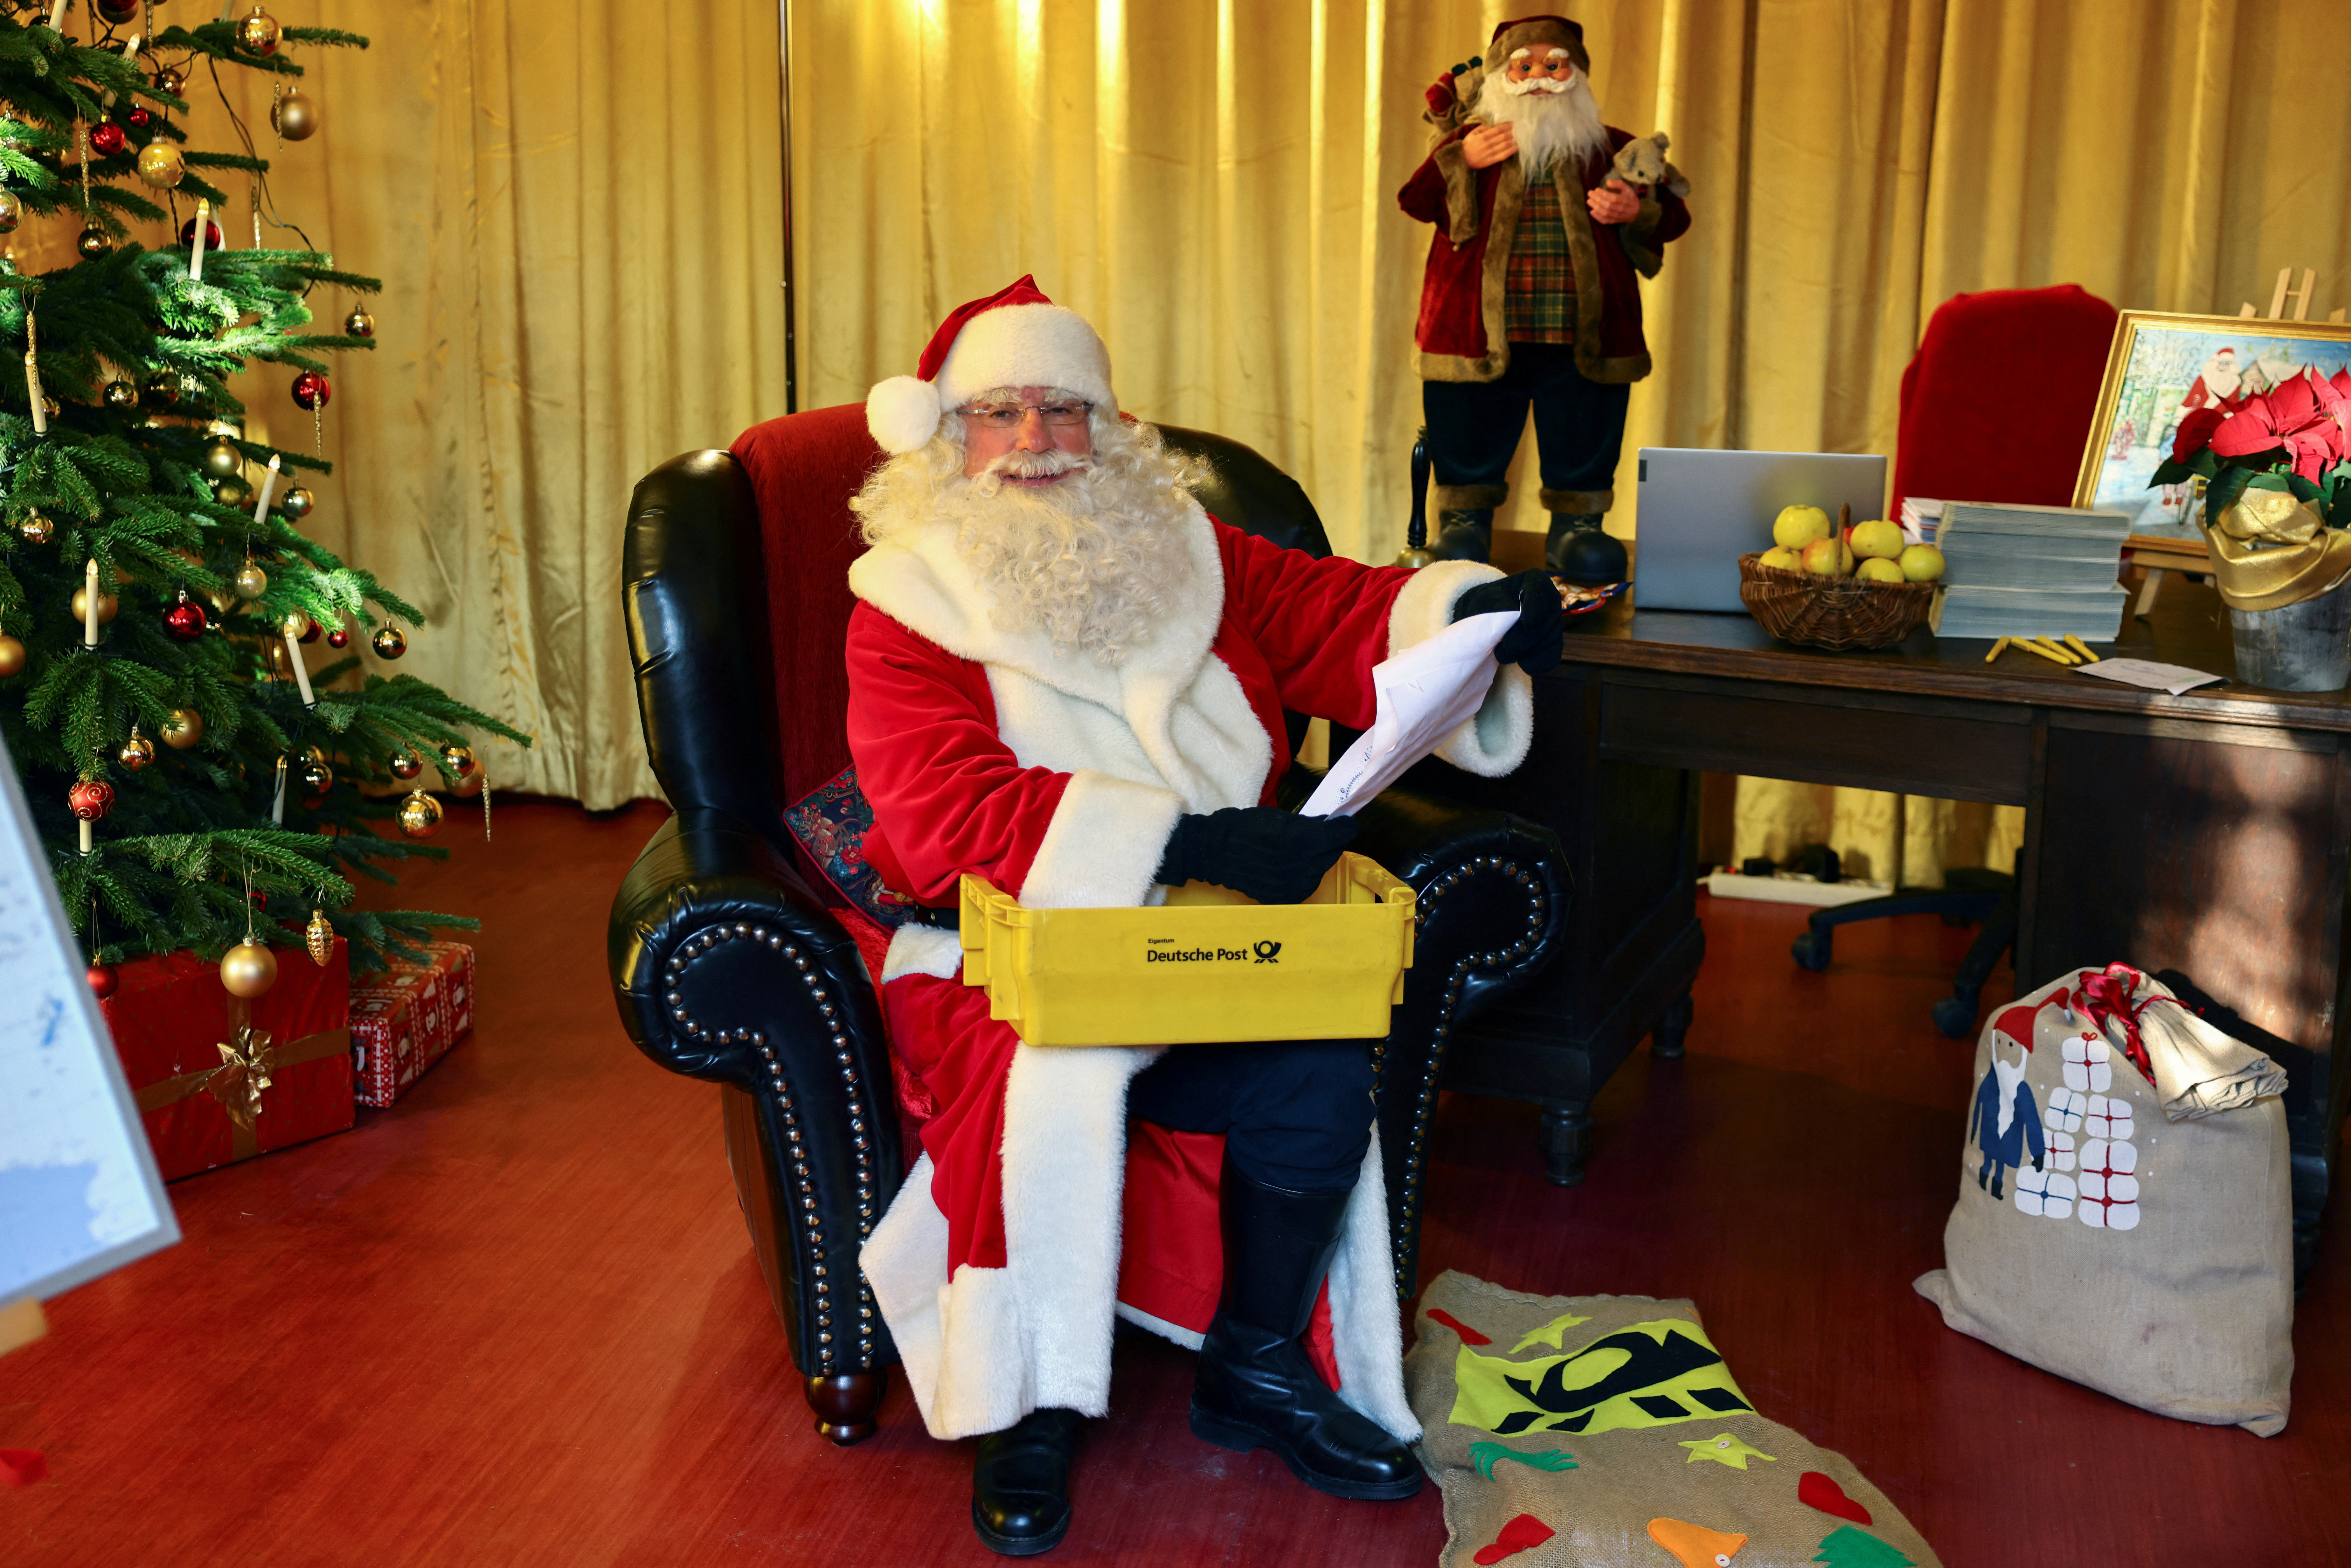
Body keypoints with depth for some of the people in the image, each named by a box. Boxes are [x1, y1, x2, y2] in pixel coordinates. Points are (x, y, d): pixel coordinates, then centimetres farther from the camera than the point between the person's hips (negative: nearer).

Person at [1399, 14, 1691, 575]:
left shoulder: (1611, 148, 11)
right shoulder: (1470, 139, 10)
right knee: (1469, 442, 6)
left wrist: (1637, 210, -9)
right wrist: (1458, 160, -12)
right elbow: (1416, 202, 1)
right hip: (1480, 334, 0)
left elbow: (1672, 214, 12)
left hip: (1583, 339, 1)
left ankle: (1577, 524, 18)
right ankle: (1464, 518, 21)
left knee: (1583, 452, 5)